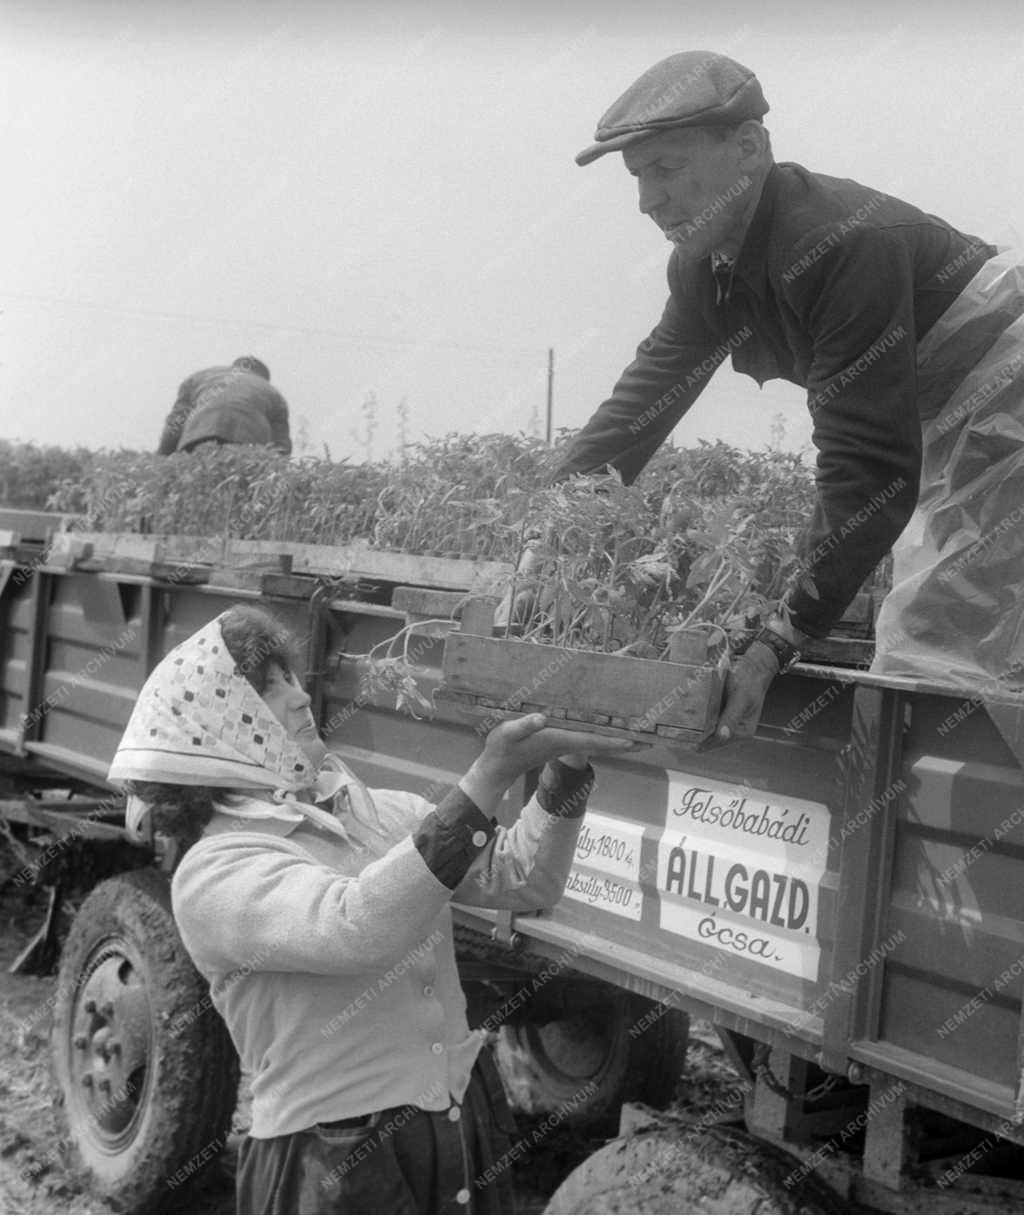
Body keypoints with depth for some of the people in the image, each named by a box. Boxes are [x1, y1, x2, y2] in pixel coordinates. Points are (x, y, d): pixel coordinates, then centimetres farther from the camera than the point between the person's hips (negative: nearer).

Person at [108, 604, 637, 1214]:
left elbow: (521, 880, 2)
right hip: (334, 1166, -6)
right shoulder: (213, 873, -15)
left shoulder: (384, 812, 5)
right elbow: (355, 929, -31)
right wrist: (488, 779, -36)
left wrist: (565, 767, -14)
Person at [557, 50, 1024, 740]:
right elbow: (647, 395, 1)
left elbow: (869, 464, -36)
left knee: (925, 669, -15)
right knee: (909, 650, 14)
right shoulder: (705, 264, -2)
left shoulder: (845, 243, -32)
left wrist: (781, 641, -37)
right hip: (945, 430, 10)